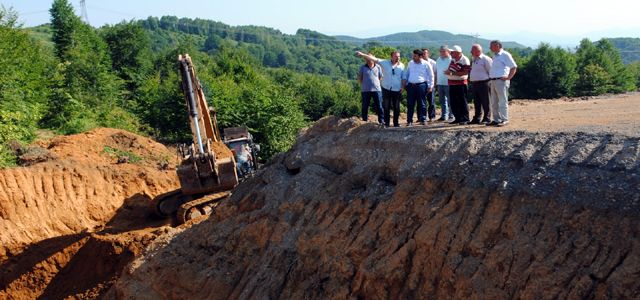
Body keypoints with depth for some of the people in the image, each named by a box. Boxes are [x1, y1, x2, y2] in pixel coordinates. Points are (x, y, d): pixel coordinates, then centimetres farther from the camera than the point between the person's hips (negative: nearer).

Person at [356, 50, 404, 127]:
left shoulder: (402, 65, 4)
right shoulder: (385, 63, 0)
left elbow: (403, 78, 9)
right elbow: (374, 59, -7)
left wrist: (402, 88, 0)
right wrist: (362, 54, -14)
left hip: (397, 90, 0)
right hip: (386, 89, 0)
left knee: (396, 108, 5)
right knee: (386, 107, 5)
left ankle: (396, 123, 15)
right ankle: (386, 123, 14)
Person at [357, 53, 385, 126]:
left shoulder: (378, 67, 6)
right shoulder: (362, 67, 6)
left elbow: (380, 77, 14)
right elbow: (359, 78, 11)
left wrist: (375, 84, 7)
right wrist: (364, 84, 4)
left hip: (376, 89, 0)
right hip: (365, 90, 0)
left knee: (379, 106, -1)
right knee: (365, 106, 4)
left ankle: (381, 121, 4)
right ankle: (365, 121, 12)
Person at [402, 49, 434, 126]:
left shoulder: (426, 64, 1)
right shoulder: (410, 63, 11)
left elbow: (431, 76, 5)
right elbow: (406, 73, 23)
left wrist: (430, 86, 1)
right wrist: (404, 81, 11)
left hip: (421, 85, -3)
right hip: (411, 85, 3)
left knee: (422, 103, 1)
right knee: (410, 104, 1)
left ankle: (422, 119, 9)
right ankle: (409, 121, 5)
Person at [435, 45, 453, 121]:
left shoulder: (451, 60, -5)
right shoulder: (438, 60, 15)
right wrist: (436, 83, 13)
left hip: (448, 84, -6)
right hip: (440, 83, 6)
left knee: (450, 100, 0)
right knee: (442, 100, 9)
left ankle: (451, 115, 7)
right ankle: (444, 116, 14)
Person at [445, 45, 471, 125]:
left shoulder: (464, 60, -13)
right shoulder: (452, 59, 12)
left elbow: (465, 72, -21)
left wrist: (453, 73, -22)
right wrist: (448, 71, 2)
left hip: (461, 83, -8)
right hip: (451, 83, 8)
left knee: (462, 102, -5)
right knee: (453, 103, 10)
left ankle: (465, 119, -1)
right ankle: (458, 118, 19)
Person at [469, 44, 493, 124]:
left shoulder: (485, 59, -9)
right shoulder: (474, 60, 17)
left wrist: (489, 81, -7)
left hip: (483, 84, -8)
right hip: (474, 84, 8)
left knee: (485, 102, -2)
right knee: (477, 102, 11)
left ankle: (486, 118, 2)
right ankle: (477, 119, 17)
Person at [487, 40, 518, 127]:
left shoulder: (505, 55, -6)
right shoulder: (495, 56, 19)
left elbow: (514, 67, -10)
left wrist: (508, 77, -15)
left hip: (501, 81, -9)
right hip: (493, 81, 9)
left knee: (503, 101, -8)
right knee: (494, 102, 10)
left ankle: (504, 120, -6)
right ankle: (496, 120, 16)